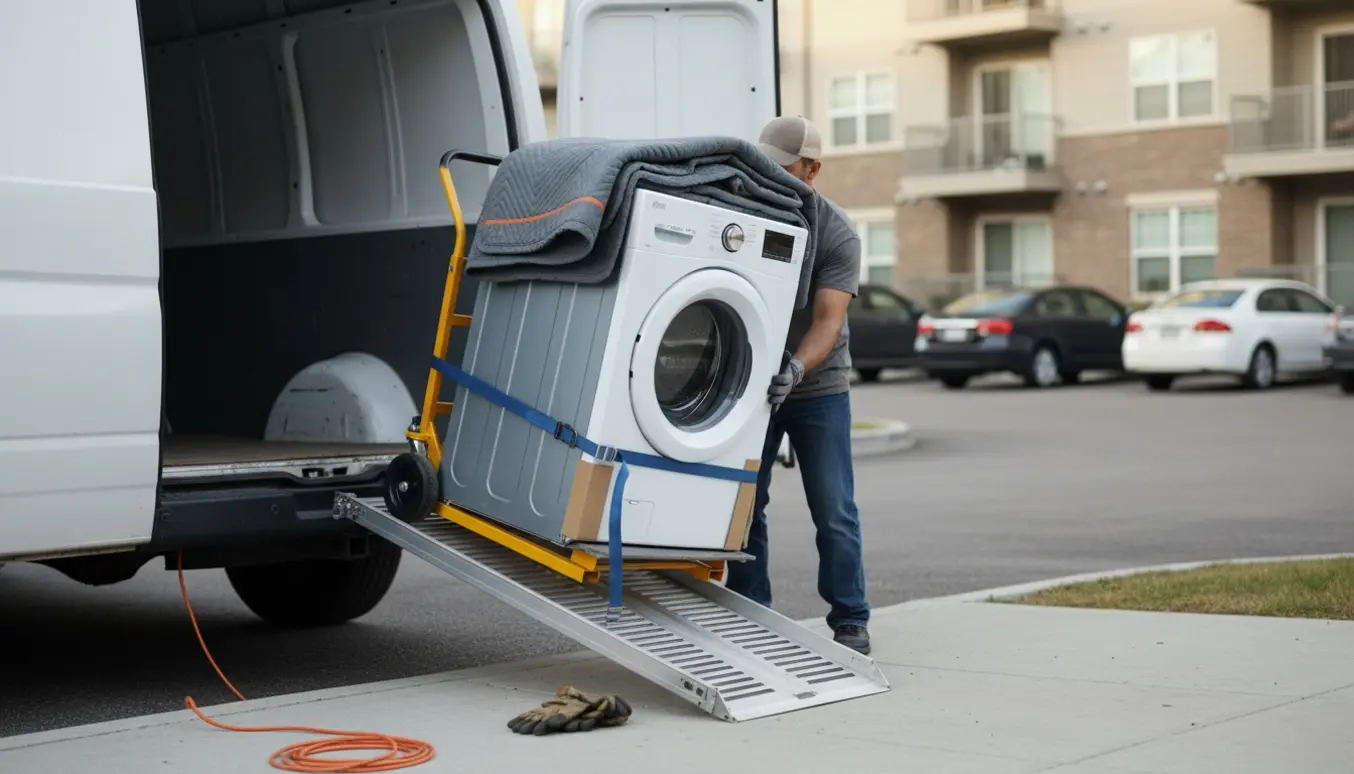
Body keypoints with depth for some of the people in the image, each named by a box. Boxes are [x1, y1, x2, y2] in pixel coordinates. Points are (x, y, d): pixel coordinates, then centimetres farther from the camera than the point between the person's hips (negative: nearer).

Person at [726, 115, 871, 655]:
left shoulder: (837, 234, -13)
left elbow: (828, 321, -21)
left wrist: (795, 369, -38)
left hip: (817, 387, -3)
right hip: (750, 381, 3)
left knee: (834, 511, -3)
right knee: (745, 503, 2)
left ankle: (850, 622, 5)